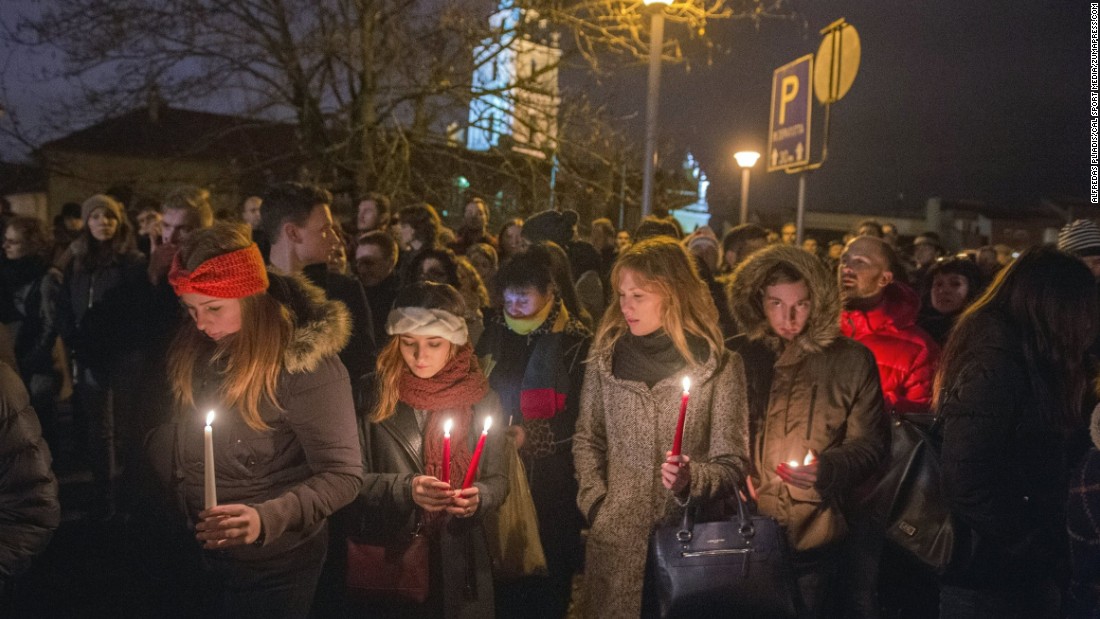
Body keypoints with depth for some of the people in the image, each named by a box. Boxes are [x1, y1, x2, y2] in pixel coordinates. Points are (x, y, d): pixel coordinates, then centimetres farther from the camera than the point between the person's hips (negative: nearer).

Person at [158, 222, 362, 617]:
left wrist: (266, 519, -36)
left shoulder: (303, 361, -22)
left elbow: (343, 475, -23)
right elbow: (175, 436, 9)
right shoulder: (193, 347, -1)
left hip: (272, 566, -6)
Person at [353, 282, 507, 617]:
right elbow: (354, 480, -4)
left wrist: (478, 498, -19)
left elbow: (498, 480, 3)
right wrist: (405, 489, -21)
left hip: (459, 558, 1)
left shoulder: (482, 400, -2)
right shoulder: (373, 395, -5)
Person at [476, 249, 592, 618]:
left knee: (547, 575, 4)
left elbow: (582, 419, -8)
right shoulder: (494, 333, 8)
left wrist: (531, 435, -17)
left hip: (552, 481, -3)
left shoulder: (576, 341, -5)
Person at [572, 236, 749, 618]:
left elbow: (733, 464, -6)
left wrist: (690, 479, -24)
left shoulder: (718, 365, -8)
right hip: (615, 536, 2)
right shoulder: (605, 356, 0)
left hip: (685, 534, -2)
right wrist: (595, 502, -2)